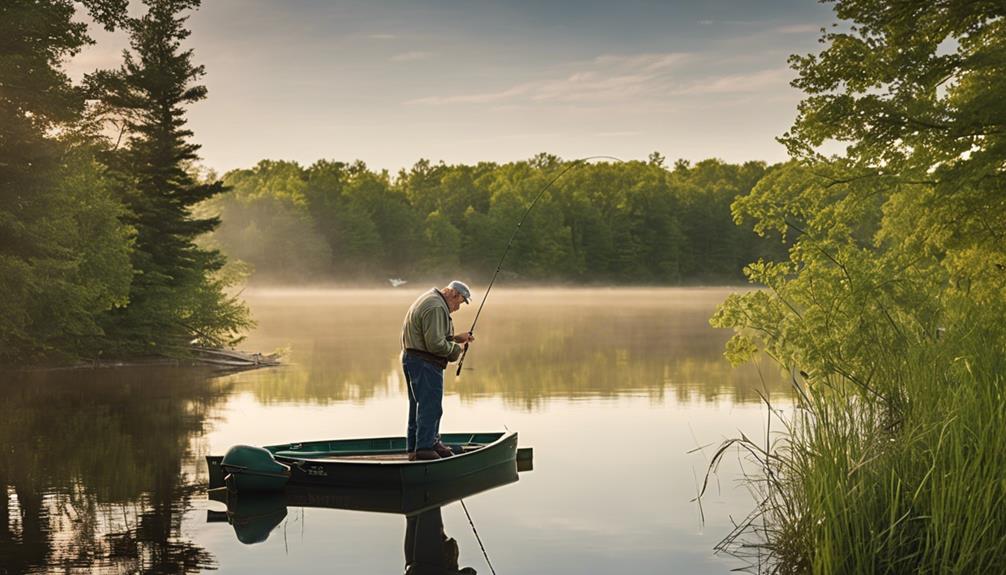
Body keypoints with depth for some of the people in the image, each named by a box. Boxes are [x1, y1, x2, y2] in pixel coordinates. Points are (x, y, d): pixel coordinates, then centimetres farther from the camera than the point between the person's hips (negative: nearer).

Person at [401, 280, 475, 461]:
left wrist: (457, 338, 15)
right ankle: (424, 449, -5)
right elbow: (435, 344, -24)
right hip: (425, 363, -11)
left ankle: (432, 442, 26)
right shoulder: (436, 307, -19)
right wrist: (455, 350, -8)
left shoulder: (430, 299, 17)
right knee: (430, 406, -7)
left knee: (420, 405, 17)